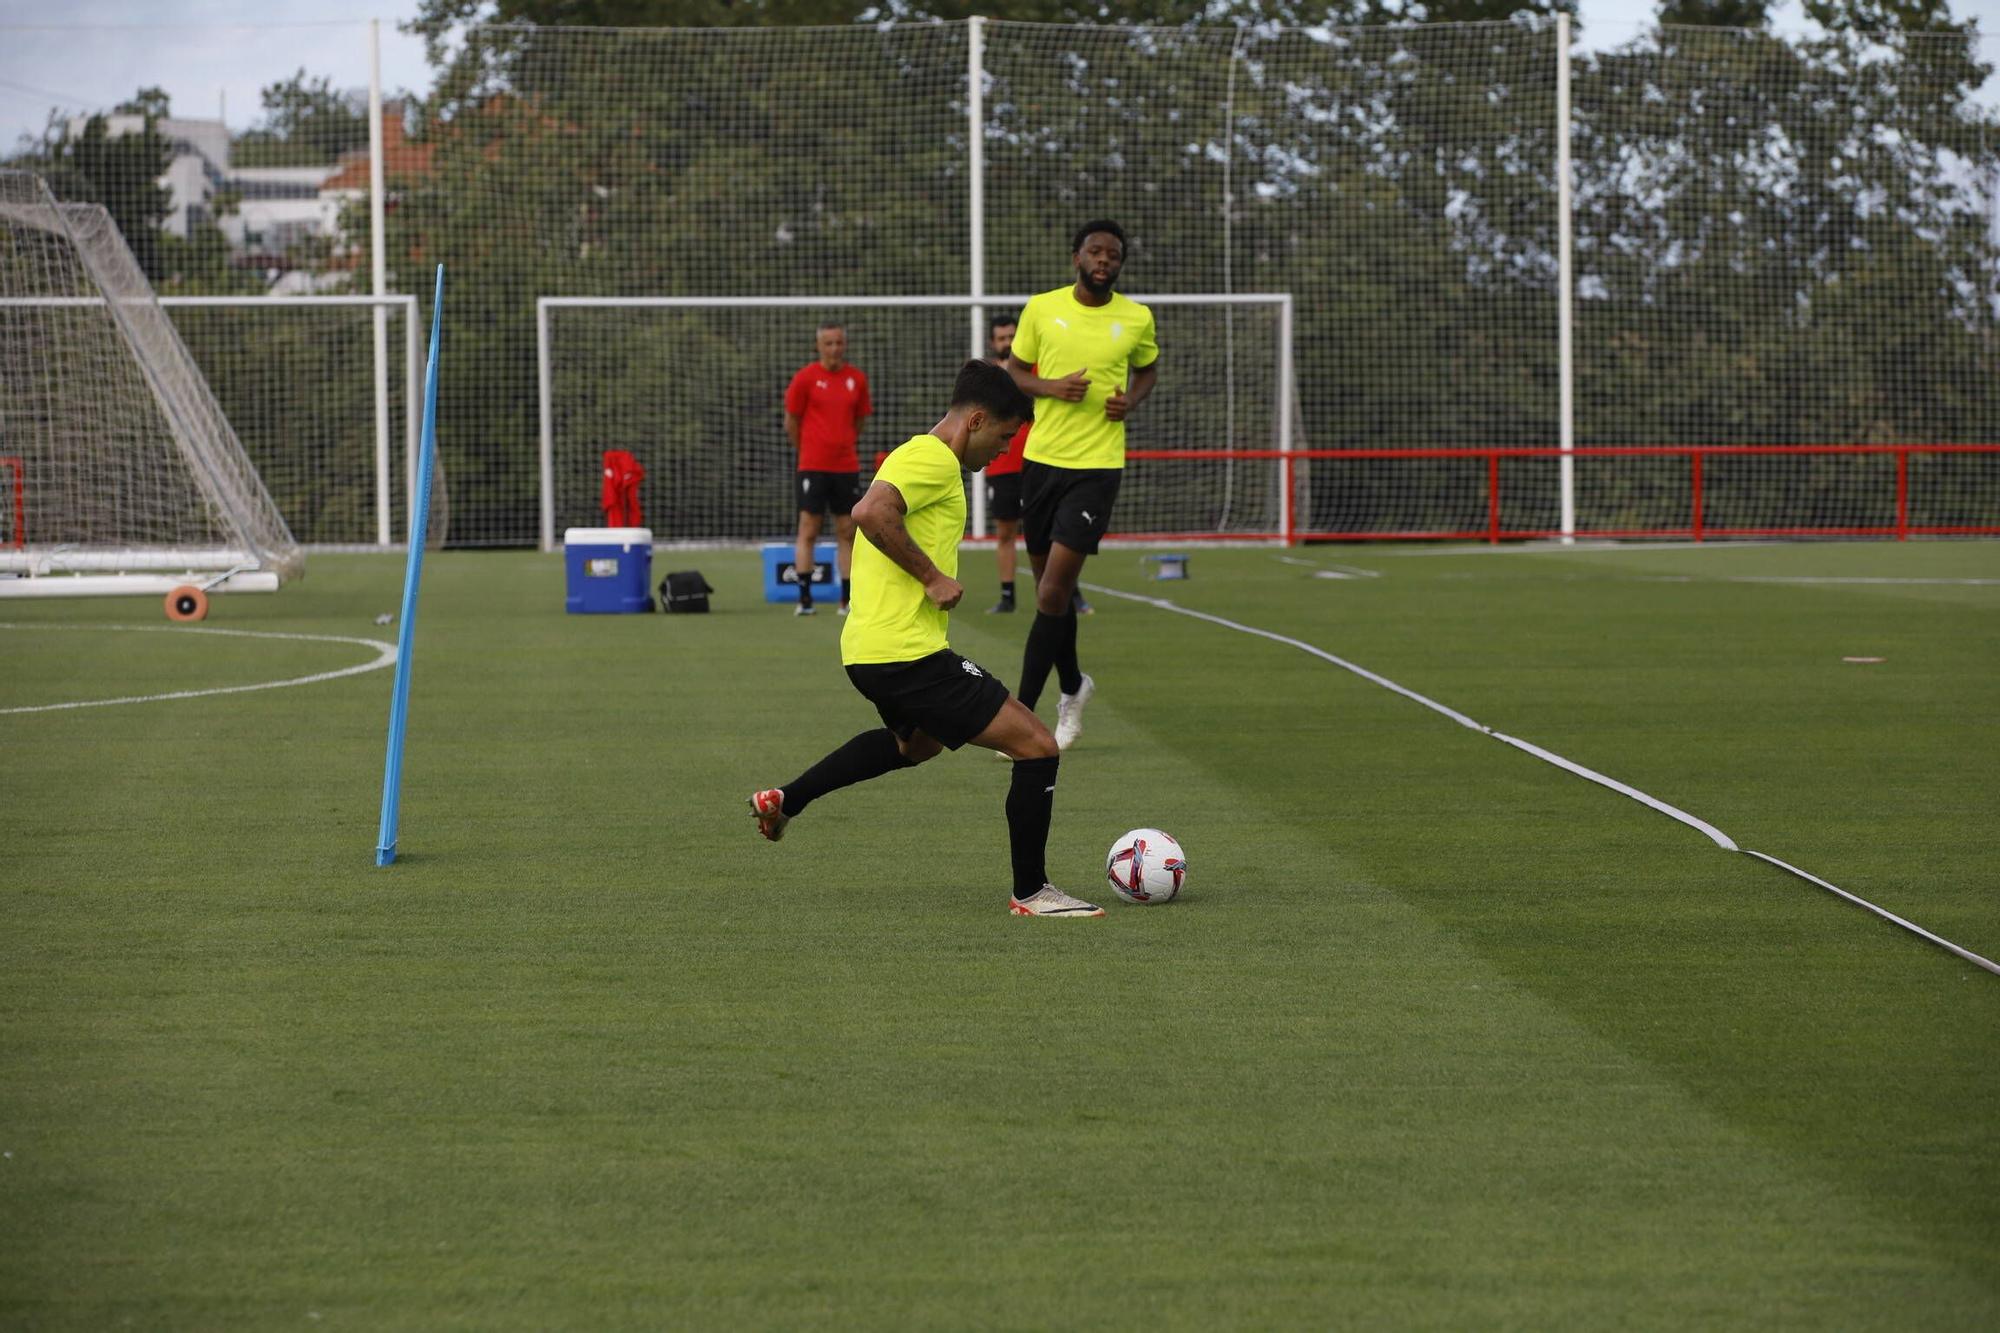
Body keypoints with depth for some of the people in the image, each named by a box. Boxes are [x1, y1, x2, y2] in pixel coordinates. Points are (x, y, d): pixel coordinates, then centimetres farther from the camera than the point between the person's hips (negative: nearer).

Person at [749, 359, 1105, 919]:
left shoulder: (916, 455, 18)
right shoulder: (934, 460, -14)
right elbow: (871, 513, -30)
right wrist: (932, 577, -21)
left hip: (867, 651, 11)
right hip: (907, 653, -11)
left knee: (916, 741, 40)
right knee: (1036, 747, -8)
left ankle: (784, 802, 40)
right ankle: (1030, 892, -1)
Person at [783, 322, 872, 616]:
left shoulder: (857, 379, 6)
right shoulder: (805, 378, -4)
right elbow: (791, 423, 2)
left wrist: (845, 447, 14)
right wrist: (810, 451, 9)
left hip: (846, 467, 3)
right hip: (812, 468, -3)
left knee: (847, 531, 4)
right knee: (808, 530, -4)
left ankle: (848, 599, 8)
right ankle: (804, 598, 0)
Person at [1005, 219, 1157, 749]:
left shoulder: (1137, 318, 0)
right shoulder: (1041, 309, 0)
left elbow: (1148, 369, 19)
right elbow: (1013, 371, 9)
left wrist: (1132, 400, -3)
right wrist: (1052, 387, -11)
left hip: (1098, 465, -2)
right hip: (1041, 460, 2)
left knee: (1053, 592, -12)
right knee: (1050, 589, 12)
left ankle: (1022, 712, -7)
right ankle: (1072, 686, 36)